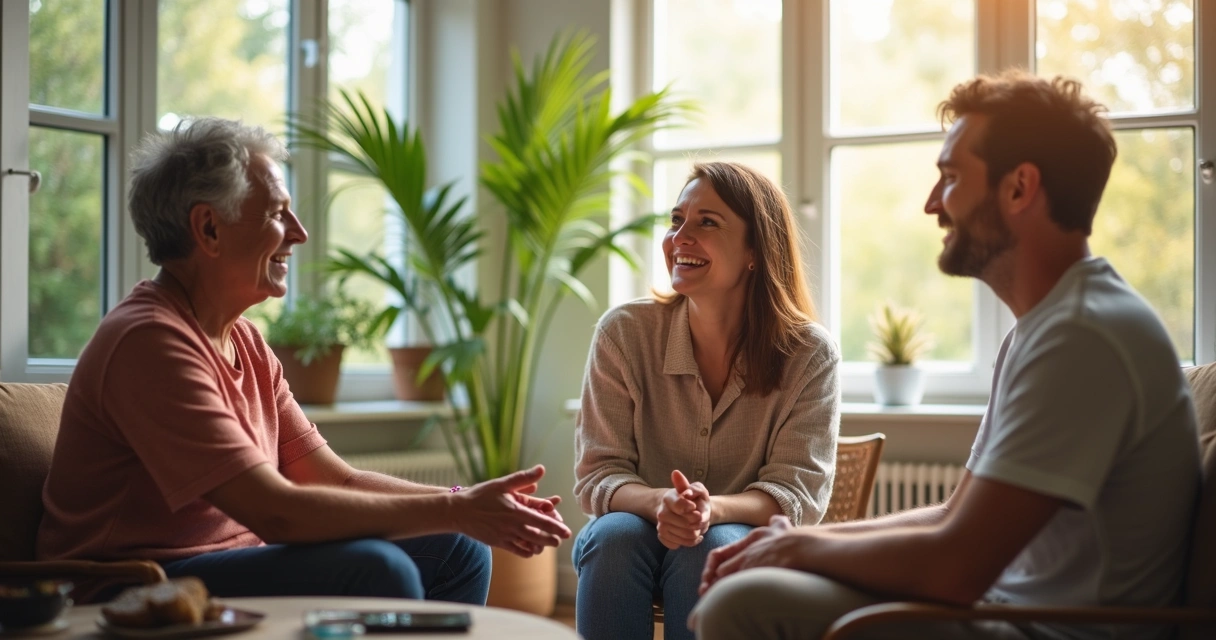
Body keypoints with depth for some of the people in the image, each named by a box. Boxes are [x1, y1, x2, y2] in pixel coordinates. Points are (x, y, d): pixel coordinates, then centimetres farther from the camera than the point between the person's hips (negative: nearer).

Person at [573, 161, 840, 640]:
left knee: (711, 549, -34)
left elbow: (797, 492, -12)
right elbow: (598, 475, -8)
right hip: (639, 531, 1)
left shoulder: (808, 354, -8)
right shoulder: (623, 333, -6)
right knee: (616, 535, -32)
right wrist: (658, 503, -32)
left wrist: (712, 509, -34)